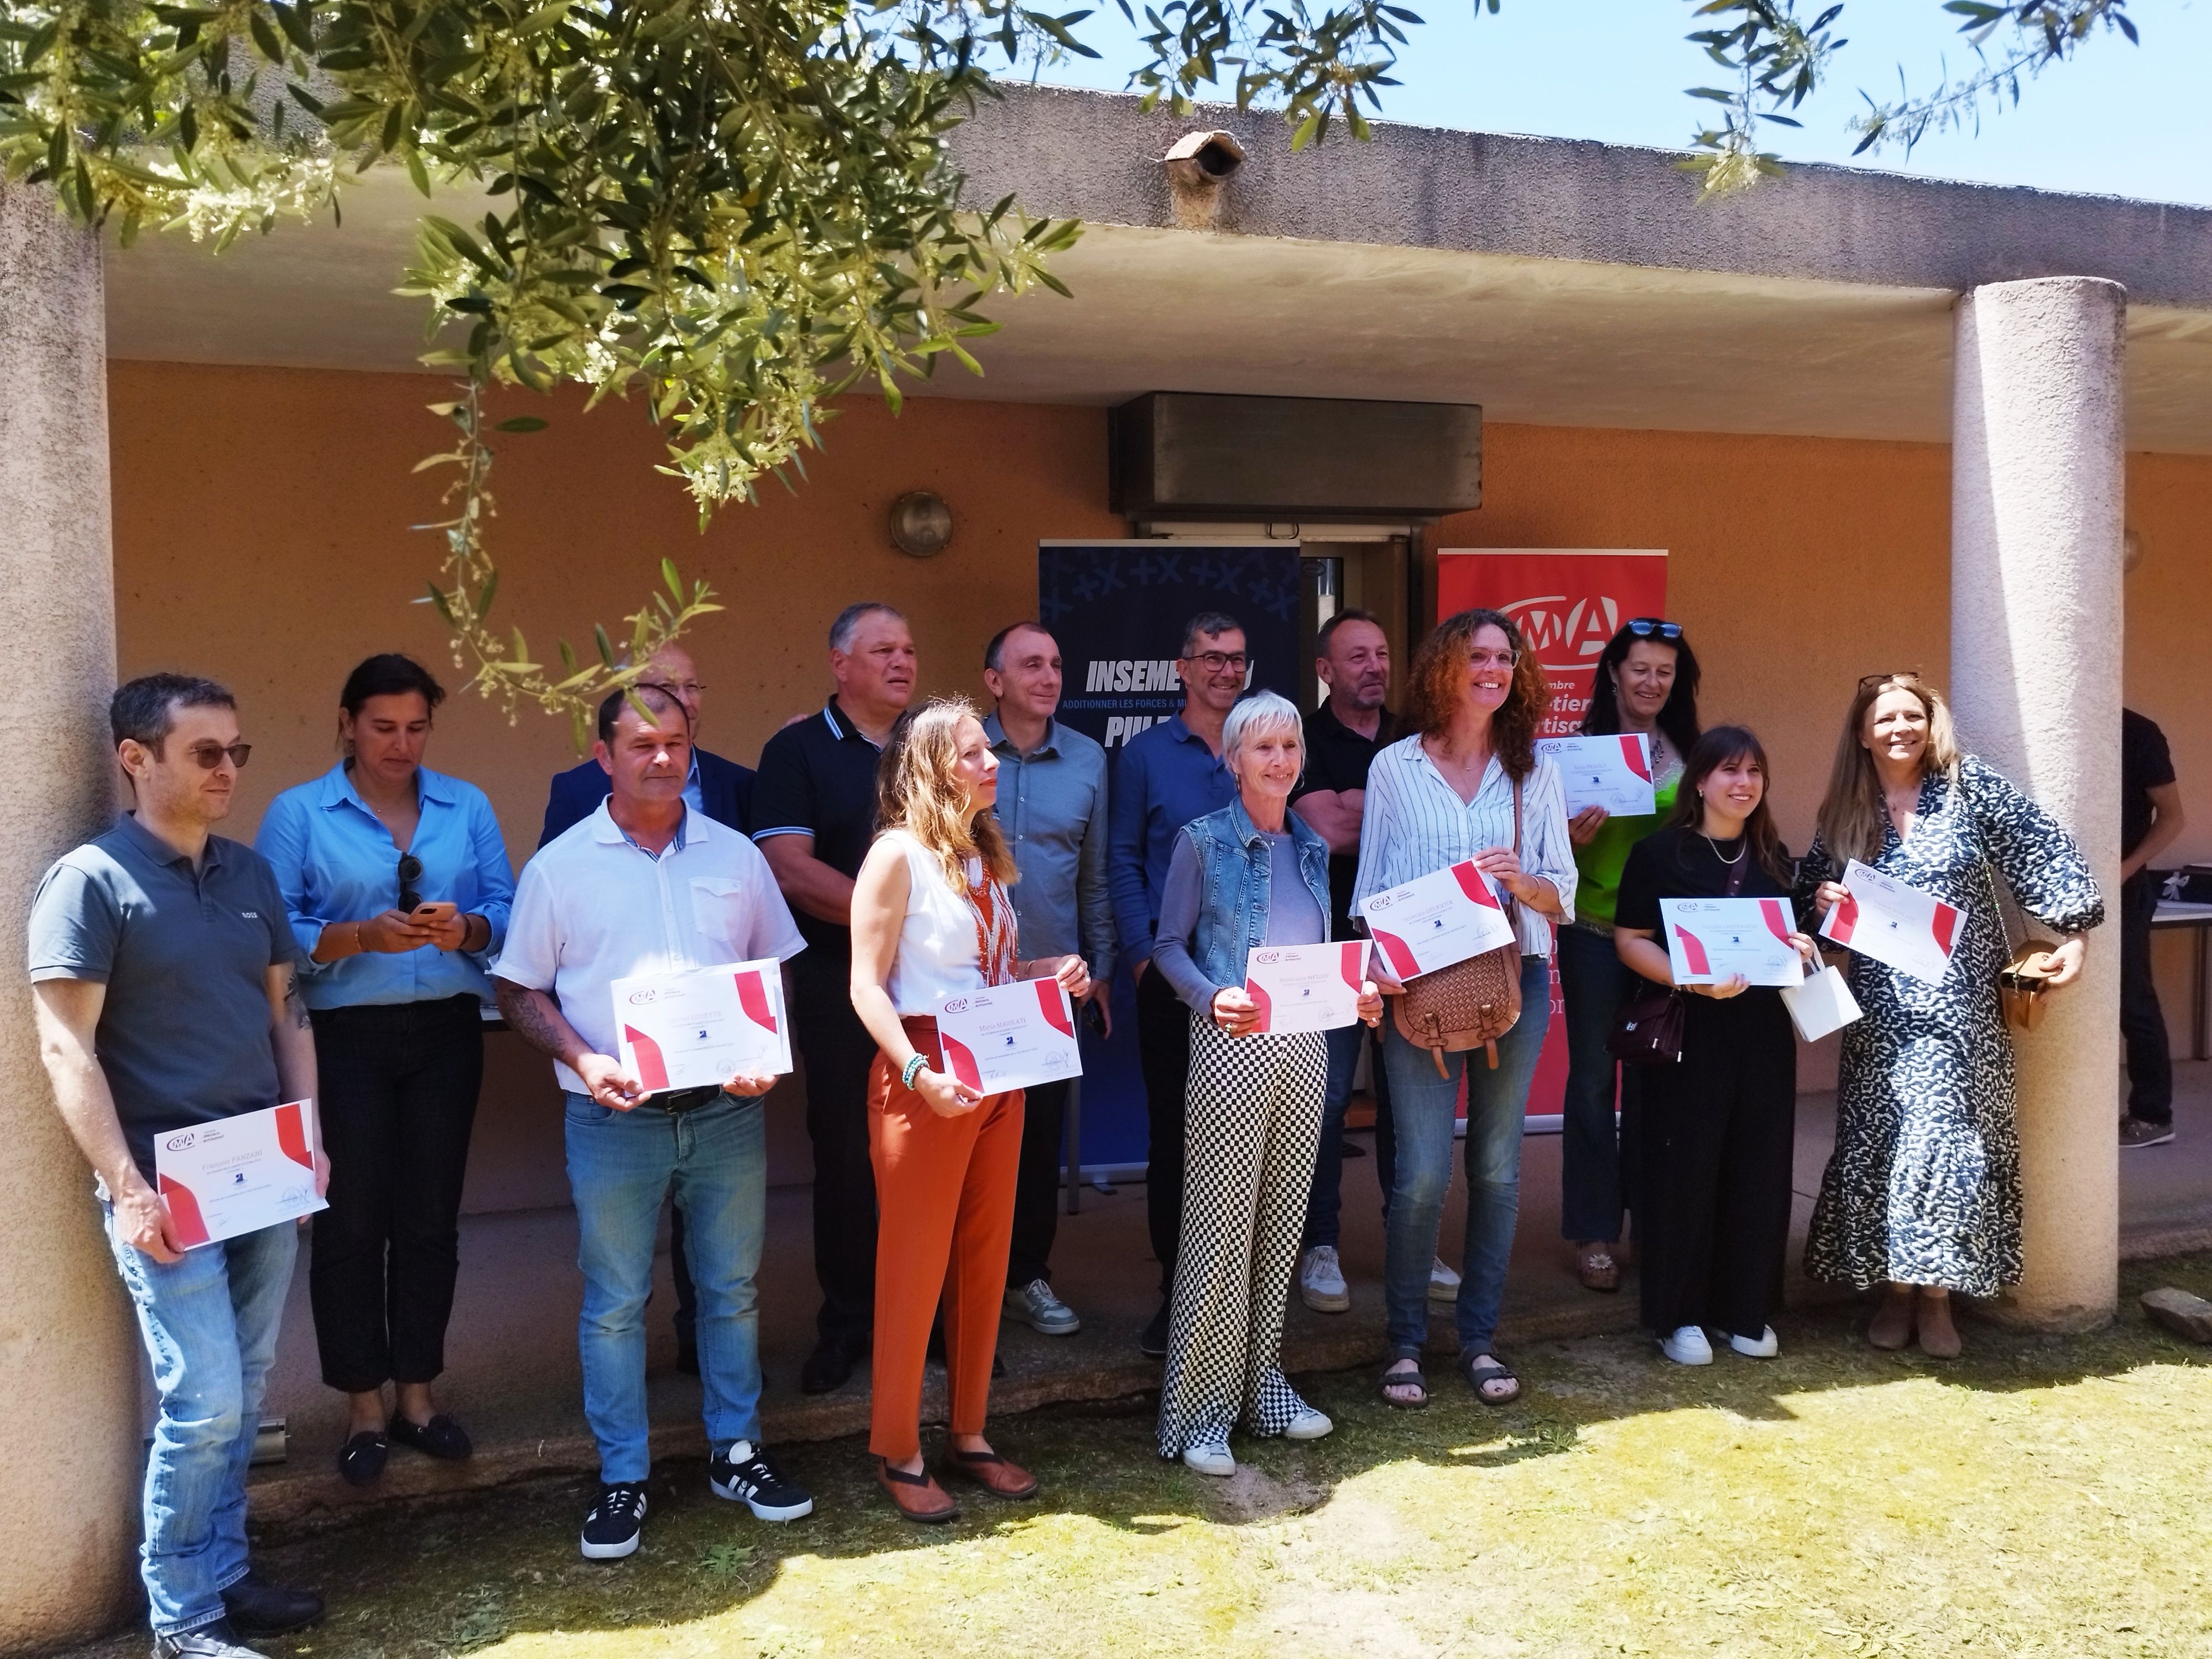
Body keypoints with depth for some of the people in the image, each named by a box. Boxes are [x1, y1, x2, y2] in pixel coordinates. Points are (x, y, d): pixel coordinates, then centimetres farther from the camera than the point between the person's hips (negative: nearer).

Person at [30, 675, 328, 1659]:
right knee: (203, 1403, -3)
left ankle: (225, 1577, 27)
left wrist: (310, 1136, 8)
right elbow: (66, 1049, -13)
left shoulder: (251, 875, 10)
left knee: (242, 1397, 13)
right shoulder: (90, 880, -9)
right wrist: (125, 1187, -17)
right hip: (170, 1188, -6)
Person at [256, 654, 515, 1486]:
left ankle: (417, 1393, 23)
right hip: (345, 1035, -2)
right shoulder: (297, 812, 0)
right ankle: (365, 1406, 17)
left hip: (446, 1032, 2)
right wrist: (365, 935, -20)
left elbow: (506, 910, 3)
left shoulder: (467, 806, 8)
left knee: (431, 1215, 8)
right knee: (352, 1219, 2)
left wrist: (466, 928, -18)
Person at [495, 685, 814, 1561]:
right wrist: (583, 1060, -14)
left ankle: (734, 1451, 29)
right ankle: (621, 1479, 21)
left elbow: (775, 972, 11)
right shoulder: (560, 866, 0)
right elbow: (520, 991, 2)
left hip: (726, 1112, 2)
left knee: (733, 1287, 12)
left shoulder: (735, 856, 6)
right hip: (614, 1119, -2)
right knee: (614, 1304, 7)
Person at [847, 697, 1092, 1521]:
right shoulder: (898, 854, -11)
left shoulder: (988, 853, 12)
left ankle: (969, 1436, 27)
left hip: (998, 1075, 7)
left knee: (985, 1261, 13)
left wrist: (1051, 973, 2)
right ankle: (898, 1454, 17)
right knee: (914, 1268, 2)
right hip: (925, 1077, -7)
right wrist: (918, 1074, -27)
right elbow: (867, 987, -15)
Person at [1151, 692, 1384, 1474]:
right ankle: (1200, 1408, 6)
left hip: (1305, 1047, 6)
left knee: (1284, 1218, 10)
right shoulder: (1204, 841, -3)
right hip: (1230, 1044, -5)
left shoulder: (1312, 847, 13)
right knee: (1221, 1222, -4)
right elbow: (1169, 945, -3)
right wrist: (1213, 999, -20)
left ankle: (1263, 1383, 24)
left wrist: (1357, 993, 0)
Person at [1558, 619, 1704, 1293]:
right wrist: (1574, 838, -23)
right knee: (1594, 1076, 2)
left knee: (1654, 1075, 11)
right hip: (1595, 932, -3)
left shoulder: (1687, 752, 7)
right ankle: (1593, 1232, 12)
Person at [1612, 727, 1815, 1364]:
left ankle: (1747, 1311, 21)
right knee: (1685, 1169, -1)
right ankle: (1678, 1316, 11)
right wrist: (1693, 980, -21)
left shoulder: (1775, 859, 14)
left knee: (1759, 1169, 7)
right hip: (1688, 1034, -5)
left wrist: (1802, 950, 1)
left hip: (1763, 1033, 5)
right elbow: (1631, 942, -8)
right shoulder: (1659, 853, -3)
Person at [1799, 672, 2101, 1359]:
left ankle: (1937, 1294, 9)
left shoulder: (1971, 785, -2)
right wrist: (1821, 898, -8)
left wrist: (2074, 934, -8)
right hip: (1880, 1010, 2)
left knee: (1945, 1140, -5)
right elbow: (1810, 885, 14)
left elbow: (2044, 855, -2)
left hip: (1960, 1004, -2)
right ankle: (1893, 1290, 15)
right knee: (1877, 1142, 2)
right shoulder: (1845, 811, 5)